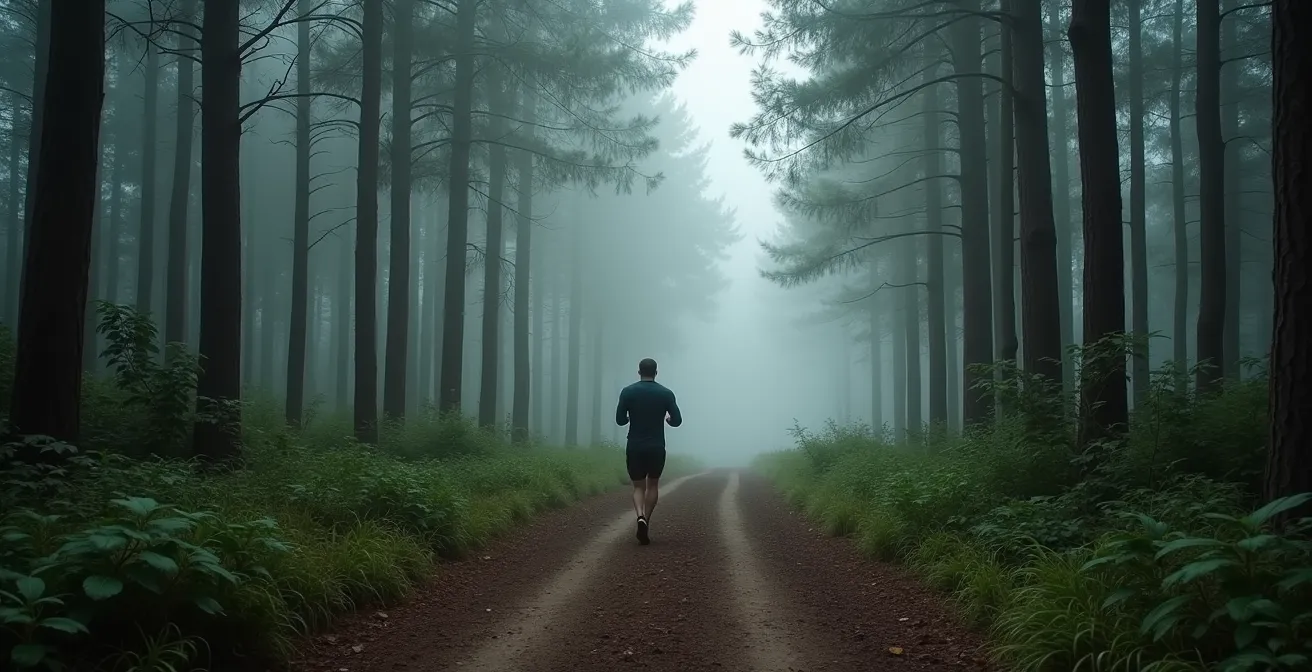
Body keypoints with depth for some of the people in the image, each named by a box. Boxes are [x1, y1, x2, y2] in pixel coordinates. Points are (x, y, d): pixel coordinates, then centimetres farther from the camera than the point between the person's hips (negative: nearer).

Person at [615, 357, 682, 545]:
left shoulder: (628, 392, -3)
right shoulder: (666, 393, -2)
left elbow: (620, 420, -3)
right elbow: (677, 421, -2)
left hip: (635, 447, 0)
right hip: (657, 448, 0)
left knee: (638, 487, 9)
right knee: (653, 484, 20)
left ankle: (641, 517, -18)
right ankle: (646, 522, 15)